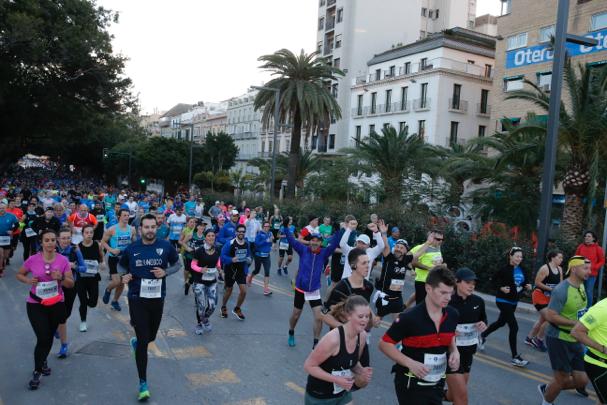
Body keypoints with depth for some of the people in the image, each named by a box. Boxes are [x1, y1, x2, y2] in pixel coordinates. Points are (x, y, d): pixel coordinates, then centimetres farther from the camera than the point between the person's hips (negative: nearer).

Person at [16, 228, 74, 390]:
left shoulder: (63, 260, -9)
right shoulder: (33, 260, -11)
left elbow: (71, 284, -6)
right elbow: (19, 274, 7)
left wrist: (61, 278, -26)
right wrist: (28, 280, -14)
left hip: (56, 304, 2)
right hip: (35, 305, -2)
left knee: (49, 337, 17)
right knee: (43, 338, -8)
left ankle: (43, 361, 46)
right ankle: (36, 372, 13)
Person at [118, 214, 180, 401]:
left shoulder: (166, 246, -6)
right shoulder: (131, 248, -4)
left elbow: (177, 264, 7)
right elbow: (121, 265, 14)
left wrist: (165, 272, -13)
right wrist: (124, 276, -7)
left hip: (157, 298, 2)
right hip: (137, 298, -2)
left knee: (151, 336, 19)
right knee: (143, 341, -5)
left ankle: (136, 341, 58)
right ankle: (143, 384, 9)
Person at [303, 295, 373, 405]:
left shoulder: (362, 336, -8)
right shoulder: (333, 339, -29)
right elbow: (309, 365, -21)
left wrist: (362, 371, -12)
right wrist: (337, 379, -26)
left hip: (343, 394, 6)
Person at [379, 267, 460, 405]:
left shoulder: (452, 315, -4)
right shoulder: (409, 317, -21)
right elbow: (384, 344, -14)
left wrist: (455, 352, -4)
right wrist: (410, 363, -24)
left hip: (437, 384, 6)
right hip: (411, 384, -6)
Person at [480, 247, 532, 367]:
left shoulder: (521, 270, 3)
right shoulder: (504, 270, -17)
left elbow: (524, 282, 15)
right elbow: (495, 281, -10)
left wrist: (527, 286, -7)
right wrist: (502, 288, -26)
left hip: (514, 301, 8)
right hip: (503, 301, -8)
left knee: (501, 322, 24)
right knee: (514, 327, -12)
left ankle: (483, 335, 49)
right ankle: (515, 357, -3)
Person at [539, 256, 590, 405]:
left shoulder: (581, 287, 5)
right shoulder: (561, 290, -22)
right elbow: (551, 316, -24)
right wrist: (576, 323, -24)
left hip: (575, 341, 8)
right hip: (559, 340, -8)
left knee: (581, 380, 9)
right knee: (562, 379, 4)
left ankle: (547, 388, 32)